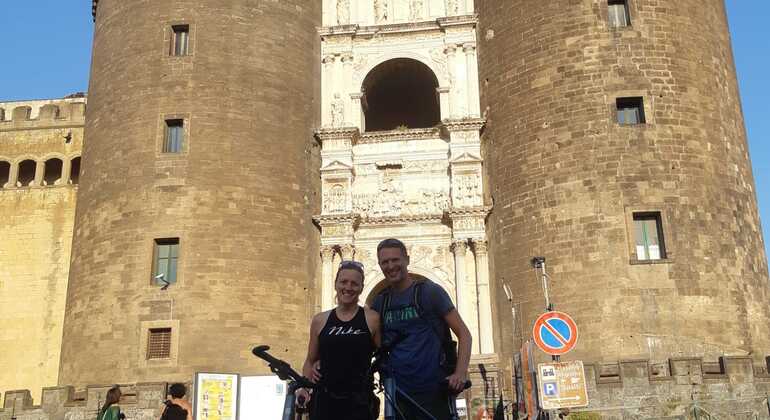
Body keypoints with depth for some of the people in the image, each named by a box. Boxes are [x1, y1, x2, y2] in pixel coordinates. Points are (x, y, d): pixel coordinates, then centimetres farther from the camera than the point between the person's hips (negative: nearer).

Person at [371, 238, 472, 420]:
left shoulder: (430, 291, -3)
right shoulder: (379, 301, 9)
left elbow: (463, 333, -5)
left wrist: (461, 373, -19)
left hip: (434, 391, -4)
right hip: (397, 392, 4)